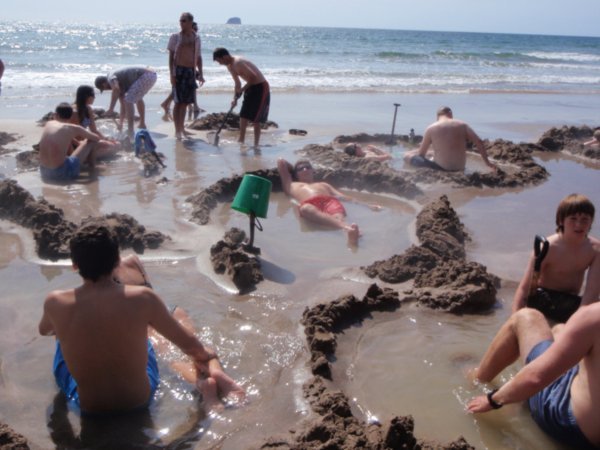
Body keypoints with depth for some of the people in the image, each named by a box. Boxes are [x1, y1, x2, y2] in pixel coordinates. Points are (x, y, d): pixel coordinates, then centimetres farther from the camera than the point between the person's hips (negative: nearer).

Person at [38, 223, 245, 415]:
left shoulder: (56, 303, -19)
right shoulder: (142, 298, -23)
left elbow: (44, 331, 8)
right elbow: (189, 345, -8)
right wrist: (207, 356, 15)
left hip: (87, 406, 2)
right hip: (139, 401, -1)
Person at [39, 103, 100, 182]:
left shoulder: (48, 124, 10)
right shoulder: (73, 128, -4)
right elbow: (97, 138, 13)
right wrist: (82, 143, 33)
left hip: (44, 172, 6)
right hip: (62, 172, -6)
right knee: (92, 141, 9)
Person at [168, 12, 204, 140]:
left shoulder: (196, 37, 11)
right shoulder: (175, 36, -1)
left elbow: (198, 57, 15)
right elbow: (171, 56, -3)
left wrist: (200, 74, 9)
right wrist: (172, 74, -11)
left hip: (191, 72, 4)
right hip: (179, 70, -4)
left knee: (185, 102, 10)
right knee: (178, 102, -6)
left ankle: (182, 128, 21)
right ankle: (177, 130, -4)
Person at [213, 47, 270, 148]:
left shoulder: (238, 62, -24)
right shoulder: (230, 66, 7)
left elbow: (253, 76, -30)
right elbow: (237, 83, 17)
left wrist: (242, 89, -22)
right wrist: (235, 99, 8)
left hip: (261, 87, -10)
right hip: (251, 87, 10)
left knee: (256, 119, -7)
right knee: (243, 116, 10)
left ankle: (256, 145, 1)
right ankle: (241, 142, 19)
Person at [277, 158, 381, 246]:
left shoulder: (323, 184, 44)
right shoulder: (291, 185, 40)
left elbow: (342, 196, 29)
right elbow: (281, 161, 44)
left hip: (330, 202, 3)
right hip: (309, 204, -3)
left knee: (338, 217, -35)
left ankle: (351, 234, -72)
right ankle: (346, 226, -69)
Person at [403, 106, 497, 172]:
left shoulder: (431, 128, -3)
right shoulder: (463, 125, 4)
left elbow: (421, 153, 3)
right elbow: (479, 142, 0)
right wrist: (487, 162, 8)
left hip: (440, 167, -5)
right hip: (460, 168, 5)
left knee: (407, 155, 5)